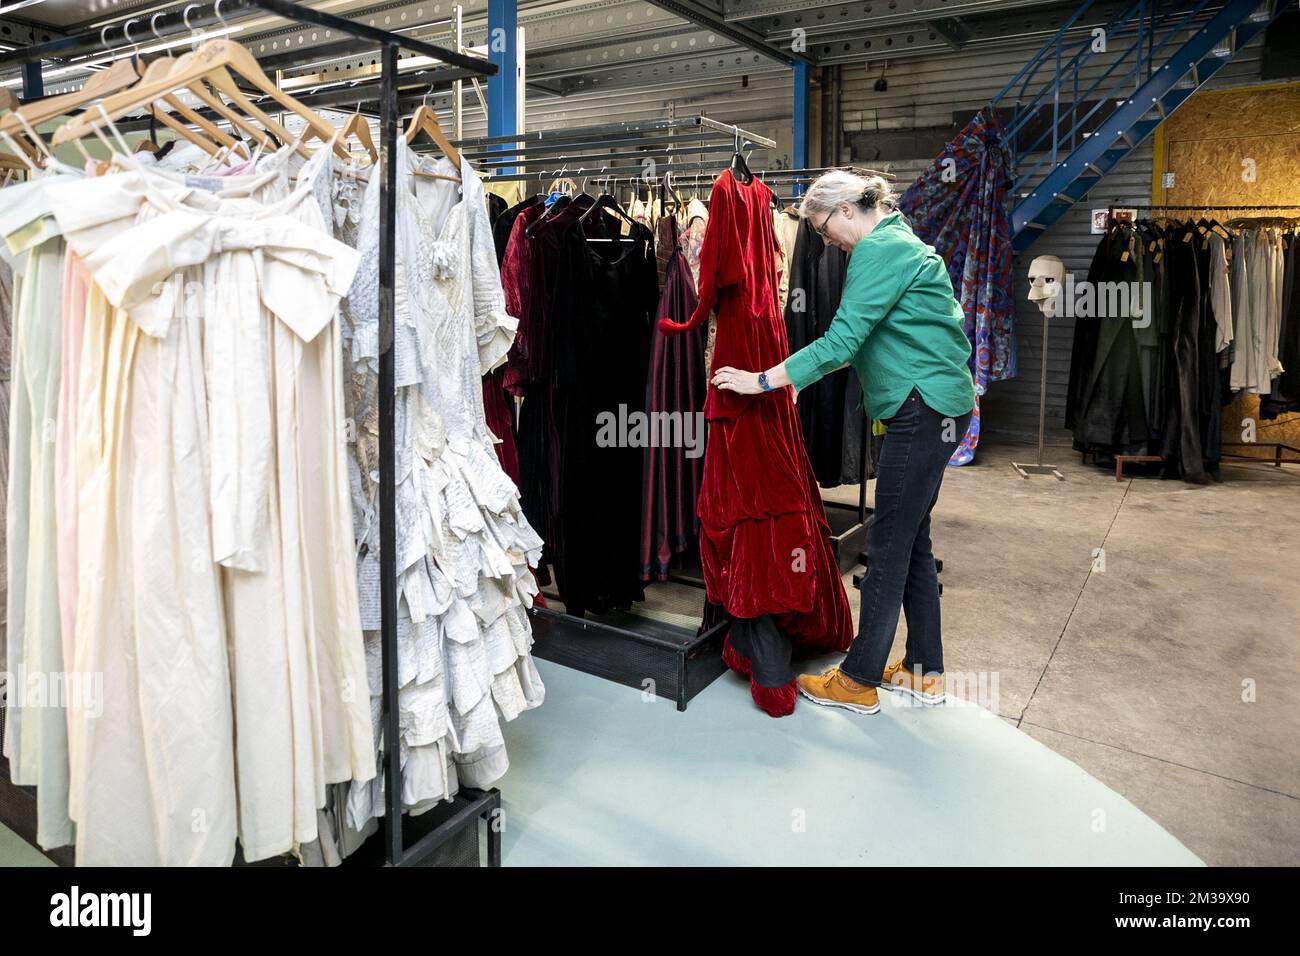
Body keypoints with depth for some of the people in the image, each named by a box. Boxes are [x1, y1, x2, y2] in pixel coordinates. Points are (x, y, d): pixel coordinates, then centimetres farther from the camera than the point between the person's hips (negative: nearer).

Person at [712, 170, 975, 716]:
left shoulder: (879, 250, -12)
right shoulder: (899, 243, 20)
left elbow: (841, 339, -19)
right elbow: (861, 340, 24)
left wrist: (764, 380, -13)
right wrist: (798, 373, 19)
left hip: (923, 409, -10)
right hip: (938, 408, 10)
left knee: (888, 547, -2)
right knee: (912, 540, 15)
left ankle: (859, 681, 10)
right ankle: (924, 671, 25)